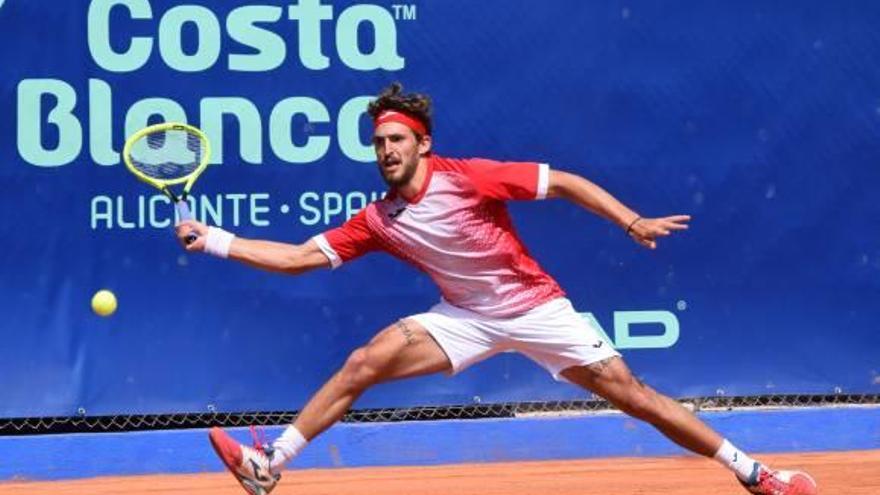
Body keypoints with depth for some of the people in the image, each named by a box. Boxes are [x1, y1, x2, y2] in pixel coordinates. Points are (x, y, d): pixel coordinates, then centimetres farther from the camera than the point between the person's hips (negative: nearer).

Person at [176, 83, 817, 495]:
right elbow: (299, 256, -4)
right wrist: (216, 240, -13)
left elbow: (563, 183, -16)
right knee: (362, 364, -12)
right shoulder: (377, 222, -6)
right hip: (466, 316, 4)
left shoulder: (468, 177, -19)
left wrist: (632, 222, -24)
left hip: (536, 306, -3)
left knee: (629, 391, -8)